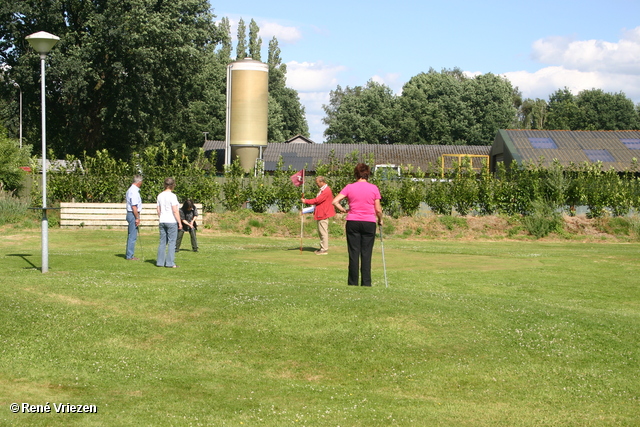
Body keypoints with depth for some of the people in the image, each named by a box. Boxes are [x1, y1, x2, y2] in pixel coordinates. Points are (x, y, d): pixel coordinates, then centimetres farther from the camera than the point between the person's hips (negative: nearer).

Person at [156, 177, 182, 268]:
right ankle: (170, 263, -2)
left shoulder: (160, 196, 8)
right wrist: (180, 223, -8)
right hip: (172, 221, -6)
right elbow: (175, 211, -14)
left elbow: (158, 211, 12)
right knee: (172, 242, -2)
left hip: (162, 221, 6)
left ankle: (160, 261, 13)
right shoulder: (172, 196, -12)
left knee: (162, 242, 11)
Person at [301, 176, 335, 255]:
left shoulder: (326, 191, -18)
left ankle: (324, 249, -5)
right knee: (320, 232, 15)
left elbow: (317, 200, -19)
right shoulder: (323, 189, 17)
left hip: (323, 215, -11)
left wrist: (306, 201, -13)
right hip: (320, 214, 11)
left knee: (323, 232, -8)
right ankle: (322, 248, 22)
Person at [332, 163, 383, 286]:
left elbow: (335, 201, -7)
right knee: (366, 254, 3)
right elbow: (378, 209, -1)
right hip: (369, 223, 0)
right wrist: (380, 220, 17)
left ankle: (353, 283, 6)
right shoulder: (374, 188, -2)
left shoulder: (349, 188, -1)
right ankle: (366, 283, 2)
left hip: (353, 222, 0)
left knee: (353, 254, 4)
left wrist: (344, 210, 7)